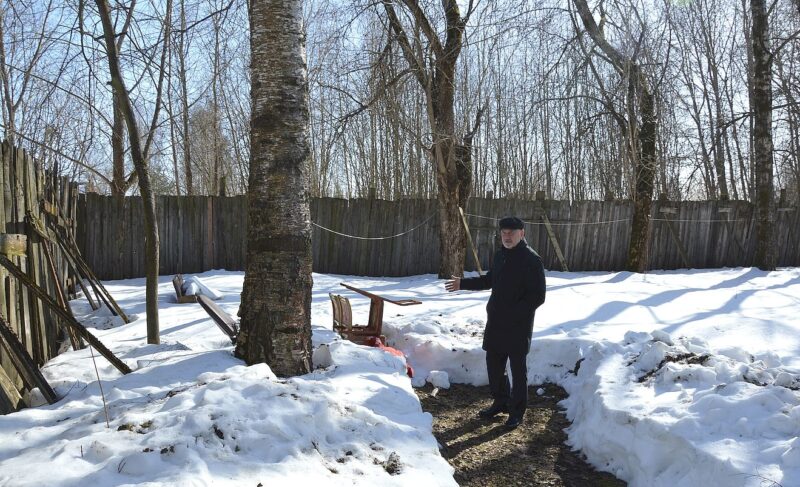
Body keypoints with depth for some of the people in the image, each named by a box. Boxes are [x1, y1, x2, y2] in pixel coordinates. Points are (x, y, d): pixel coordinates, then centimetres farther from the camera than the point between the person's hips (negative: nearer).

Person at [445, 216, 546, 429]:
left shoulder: (531, 260, -15)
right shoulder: (501, 254, 9)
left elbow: (538, 296, -17)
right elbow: (490, 280, 24)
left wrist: (513, 313, -23)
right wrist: (463, 284, 18)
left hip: (518, 326, -7)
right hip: (495, 323, 7)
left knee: (518, 368, 4)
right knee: (493, 363, 15)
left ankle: (517, 411, 18)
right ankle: (500, 401, 32)